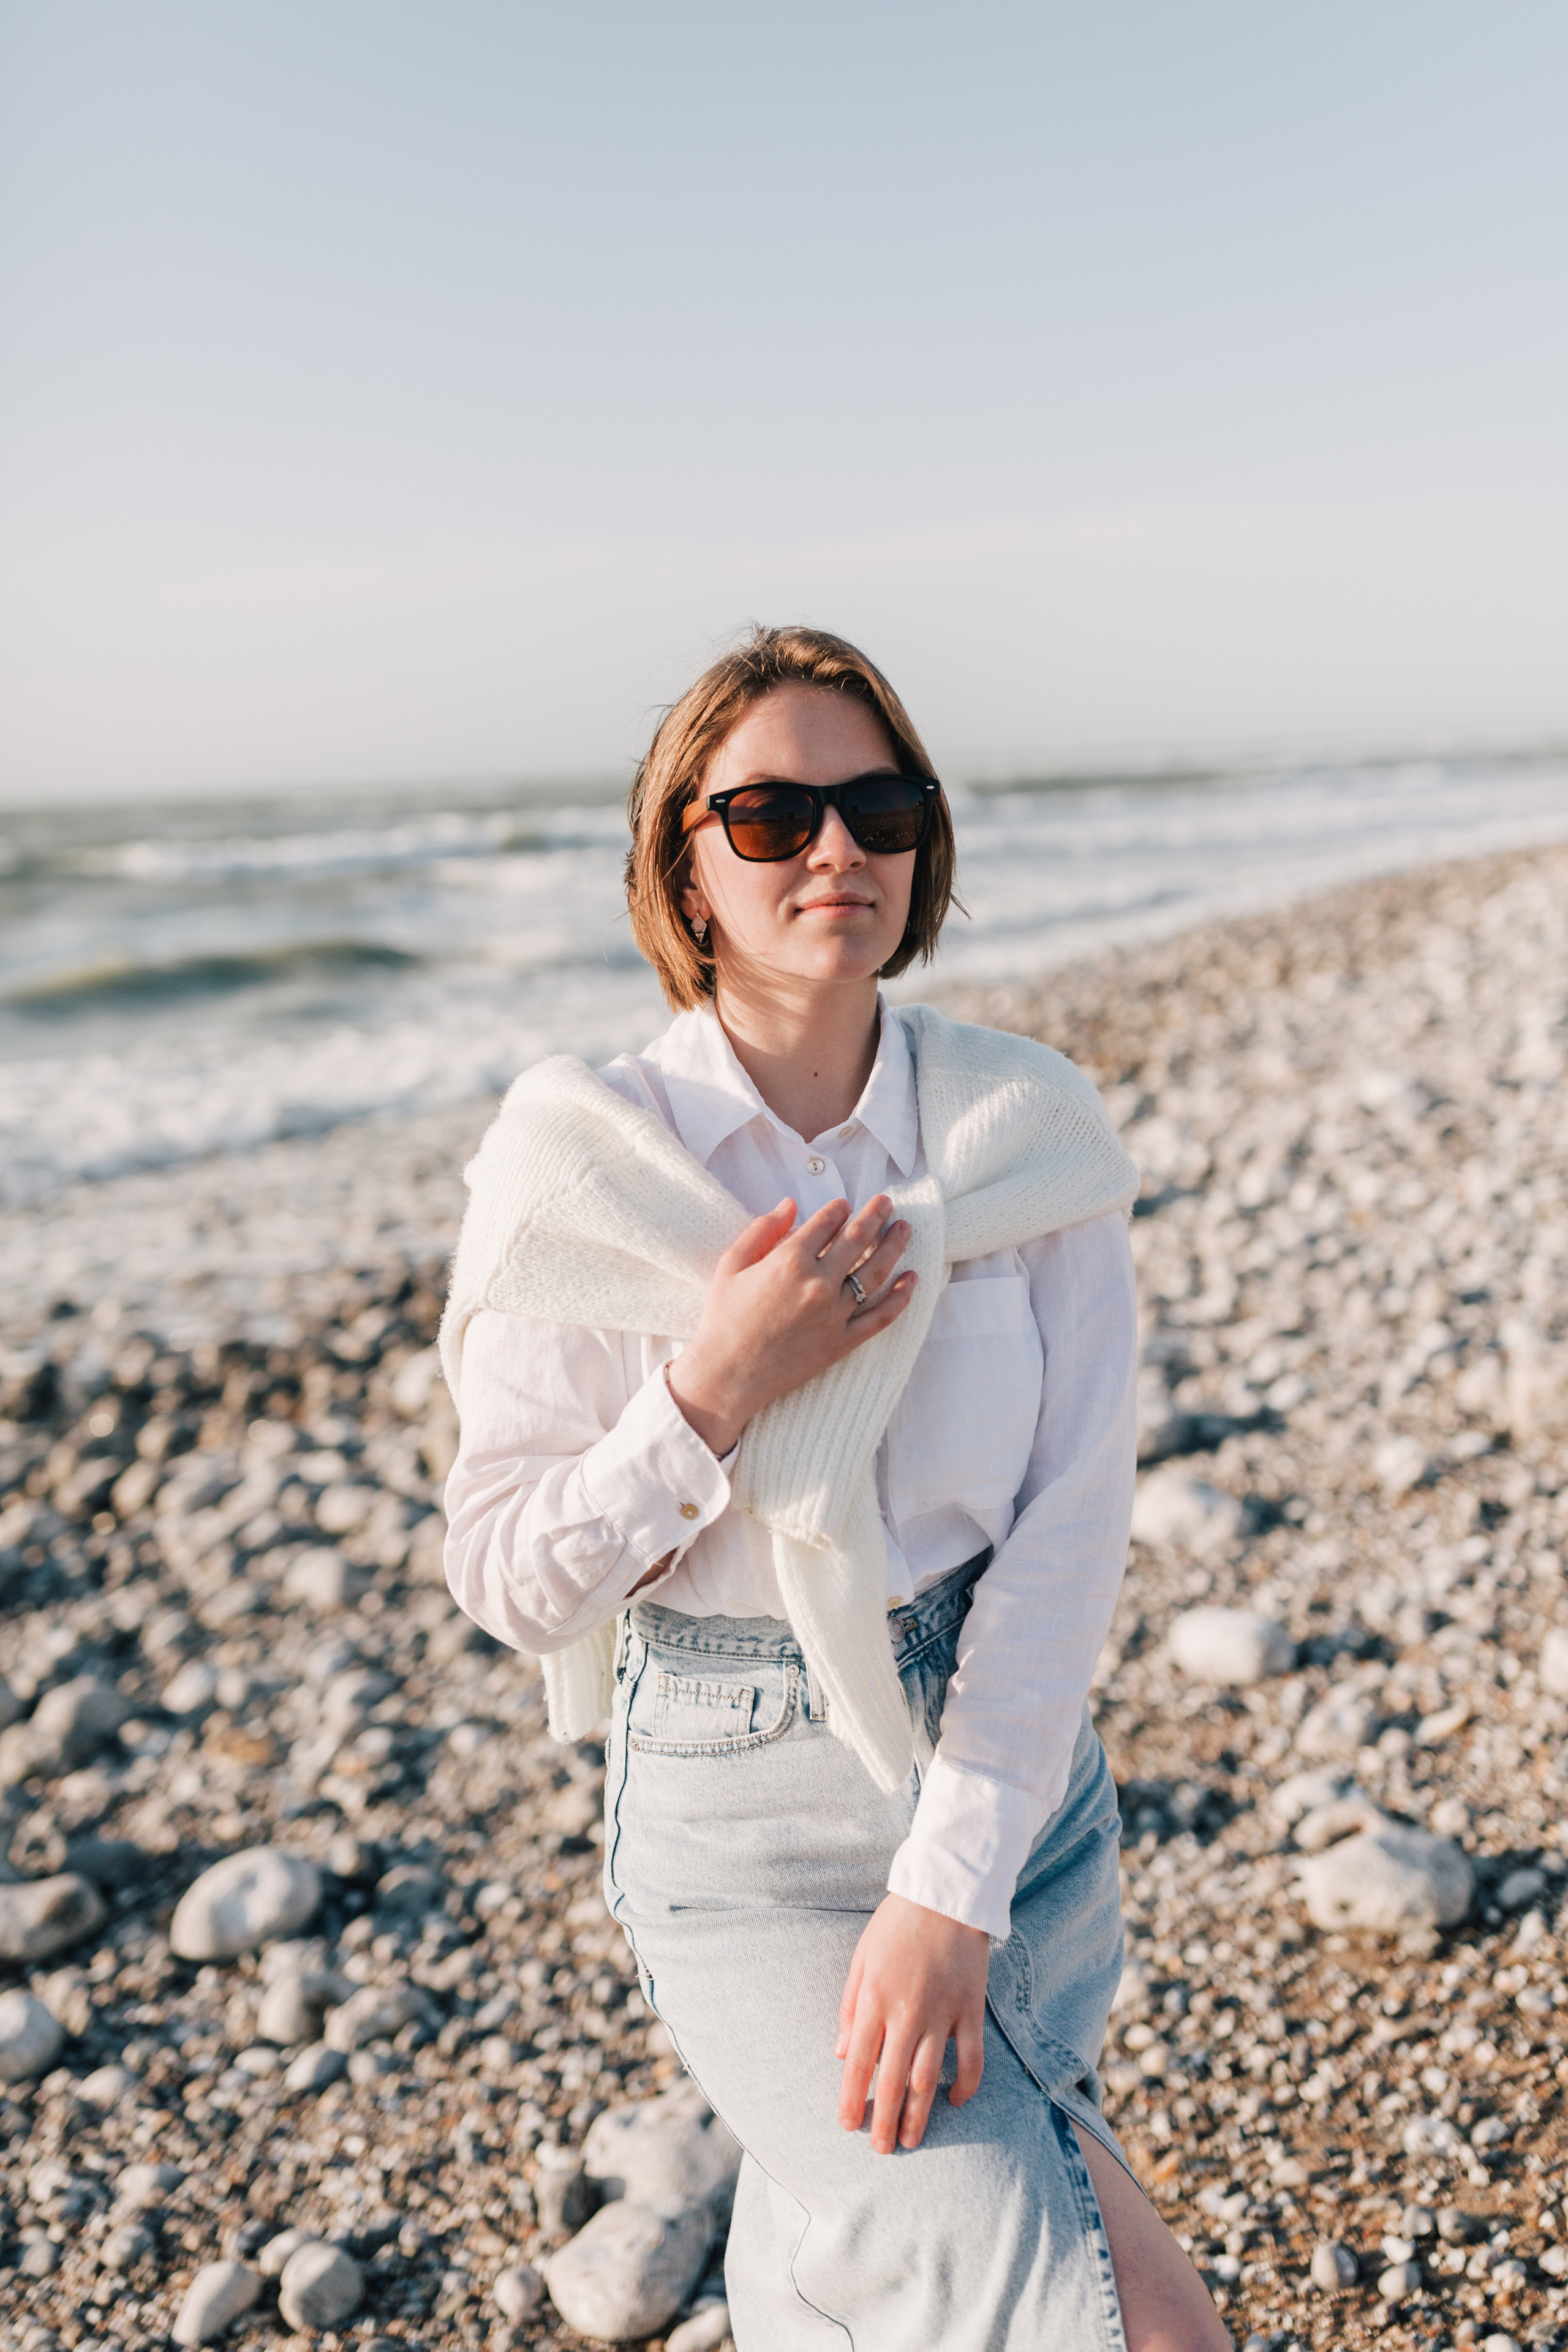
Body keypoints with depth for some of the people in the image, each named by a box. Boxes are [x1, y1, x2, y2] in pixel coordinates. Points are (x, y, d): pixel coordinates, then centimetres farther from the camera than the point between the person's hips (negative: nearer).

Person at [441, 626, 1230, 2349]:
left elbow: (1069, 1529, -10)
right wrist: (711, 1395, -23)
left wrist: (950, 1893, -17)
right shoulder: (583, 1165, -11)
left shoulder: (1029, 1131, -6)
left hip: (1014, 1774, 3)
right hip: (745, 1815, -2)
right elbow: (507, 1581, -7)